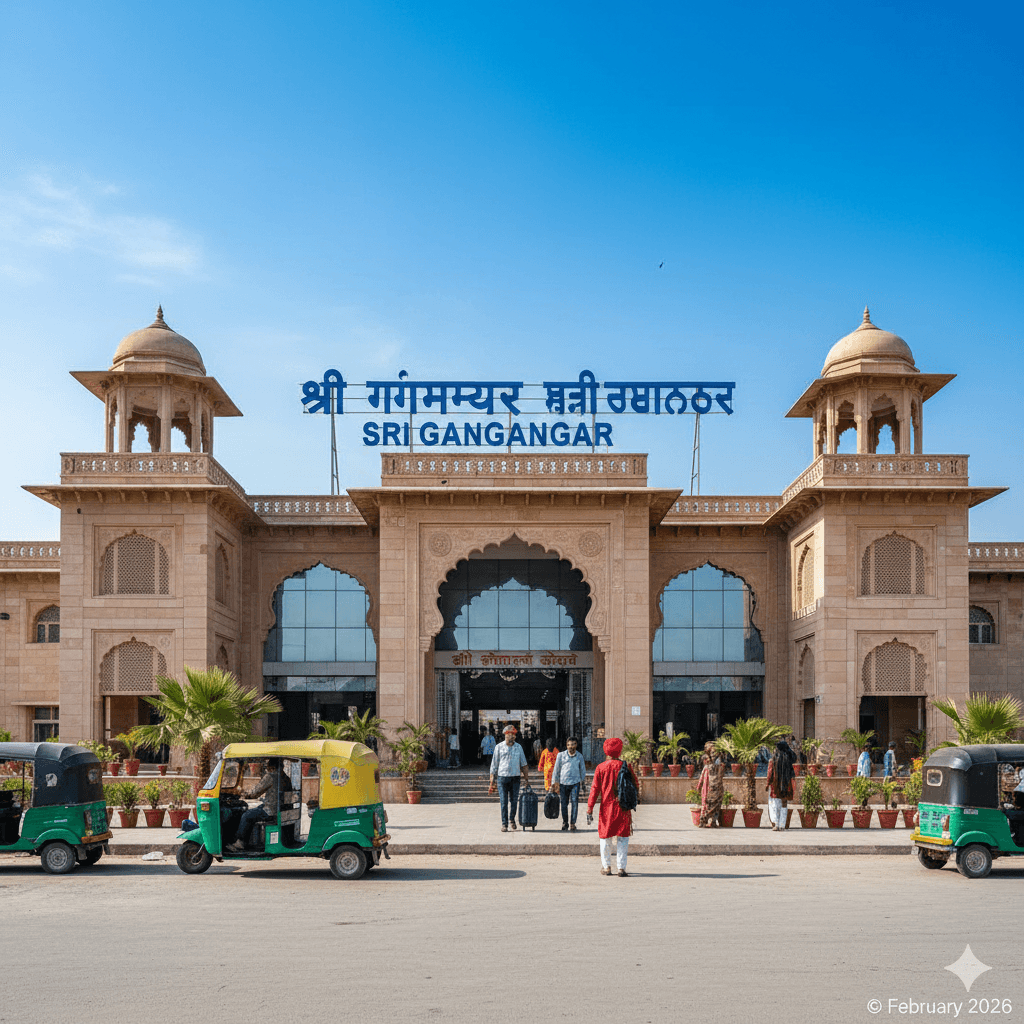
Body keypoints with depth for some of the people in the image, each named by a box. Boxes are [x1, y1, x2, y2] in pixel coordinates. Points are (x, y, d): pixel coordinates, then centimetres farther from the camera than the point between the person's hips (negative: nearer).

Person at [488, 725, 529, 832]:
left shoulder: (518, 747, 8)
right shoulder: (499, 747, 2)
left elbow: (524, 764, 14)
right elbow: (494, 765, 4)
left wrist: (526, 778, 7)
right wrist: (491, 782, 0)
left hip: (515, 778, 2)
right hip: (502, 777, -2)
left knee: (514, 801, 3)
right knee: (504, 802, -4)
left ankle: (512, 819, 25)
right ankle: (504, 823, 4)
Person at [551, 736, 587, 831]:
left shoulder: (579, 756, 6)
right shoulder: (561, 755, 2)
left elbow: (583, 771, 15)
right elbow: (556, 769, 8)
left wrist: (584, 785, 16)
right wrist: (554, 783, 6)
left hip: (575, 782, 0)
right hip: (563, 783, 0)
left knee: (575, 803, -8)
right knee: (563, 804, 4)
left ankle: (572, 823, 1)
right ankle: (565, 822, 22)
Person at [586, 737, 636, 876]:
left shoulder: (600, 768, -3)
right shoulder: (625, 766, -3)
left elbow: (595, 788, -6)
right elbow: (635, 785, 3)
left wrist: (590, 807, -3)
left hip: (606, 806, 0)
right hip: (623, 807, 0)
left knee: (605, 837, 13)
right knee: (623, 837, 5)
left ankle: (606, 867, 17)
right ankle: (621, 867, -2)